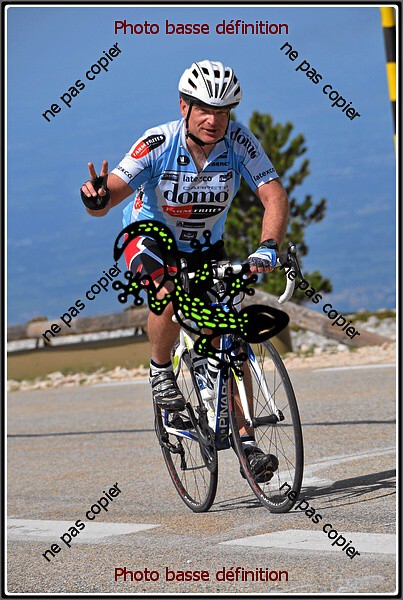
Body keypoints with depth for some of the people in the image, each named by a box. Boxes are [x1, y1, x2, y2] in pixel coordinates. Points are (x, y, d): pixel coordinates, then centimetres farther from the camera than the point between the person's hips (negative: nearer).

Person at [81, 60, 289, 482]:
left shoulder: (239, 141, -23)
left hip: (204, 247, 3)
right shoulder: (159, 143, -29)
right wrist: (97, 198, -59)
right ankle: (160, 369, -10)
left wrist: (268, 248, -45)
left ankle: (246, 443, 0)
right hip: (149, 238, -3)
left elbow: (274, 196, -28)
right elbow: (106, 197, -34)